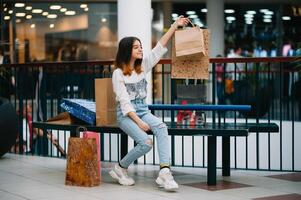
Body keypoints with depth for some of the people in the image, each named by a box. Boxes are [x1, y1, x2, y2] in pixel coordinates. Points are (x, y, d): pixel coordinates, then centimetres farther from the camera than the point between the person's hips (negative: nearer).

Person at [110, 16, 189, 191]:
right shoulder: (118, 73, -7)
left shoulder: (143, 65, 8)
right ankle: (120, 168, -2)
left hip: (143, 110, 5)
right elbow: (124, 102, -13)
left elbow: (160, 48, 2)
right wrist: (139, 122, -21)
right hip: (126, 114, -5)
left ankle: (165, 172, -39)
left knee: (161, 127, -29)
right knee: (146, 142, -28)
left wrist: (175, 26, -5)